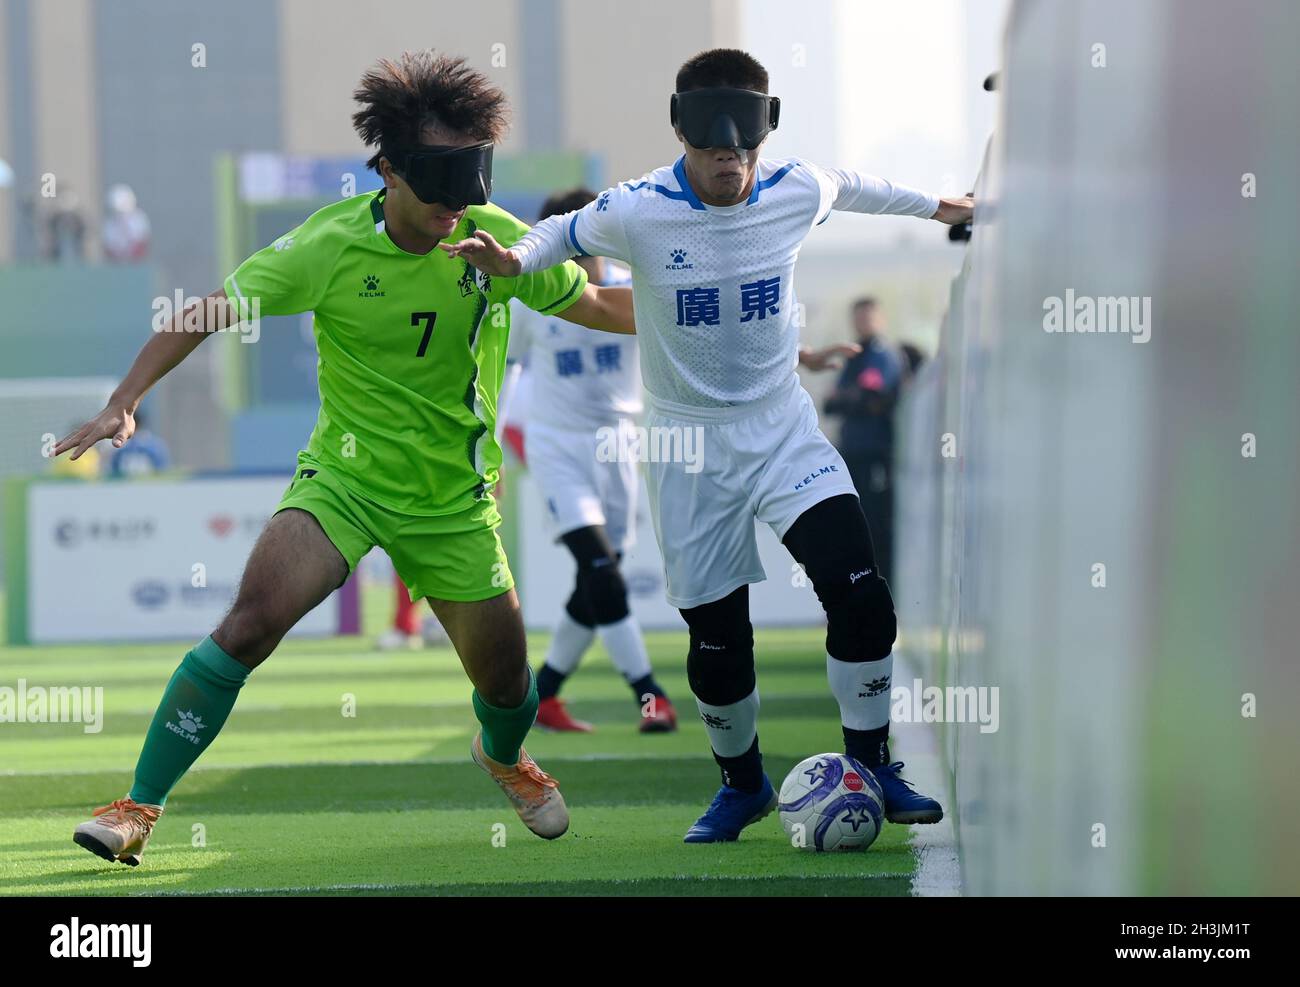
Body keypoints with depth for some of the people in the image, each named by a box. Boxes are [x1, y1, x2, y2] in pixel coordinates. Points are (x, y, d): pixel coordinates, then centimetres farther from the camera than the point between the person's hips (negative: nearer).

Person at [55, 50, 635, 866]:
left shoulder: (498, 241, -9)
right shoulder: (329, 247, -16)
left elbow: (596, 305, 5)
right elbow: (209, 312, -12)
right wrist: (125, 401, -20)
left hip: (454, 500, 2)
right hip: (343, 477, -2)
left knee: (505, 682, 7)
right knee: (250, 623, -23)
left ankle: (504, 756, 46)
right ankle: (141, 807, -13)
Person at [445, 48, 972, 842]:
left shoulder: (799, 192, -9)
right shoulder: (638, 213, -17)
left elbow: (855, 188, 14)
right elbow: (564, 234, 1)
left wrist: (935, 205, 32)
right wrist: (511, 259, -22)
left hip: (783, 428, 1)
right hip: (689, 446, -1)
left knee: (858, 588, -17)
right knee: (717, 633, 3)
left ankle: (871, 767, -1)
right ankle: (743, 784, 29)